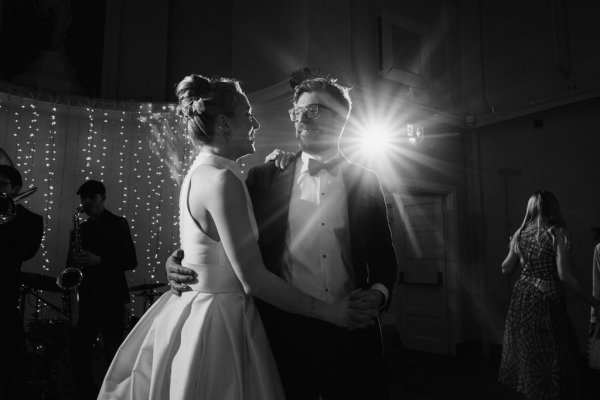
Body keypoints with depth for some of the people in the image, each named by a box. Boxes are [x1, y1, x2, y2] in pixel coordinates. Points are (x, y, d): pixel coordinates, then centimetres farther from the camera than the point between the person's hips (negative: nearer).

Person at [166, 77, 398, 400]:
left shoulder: (365, 182, 5)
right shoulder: (266, 178, 3)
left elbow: (383, 254, 9)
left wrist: (378, 291, -8)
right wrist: (180, 260, -7)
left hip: (351, 333, 1)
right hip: (285, 330, 0)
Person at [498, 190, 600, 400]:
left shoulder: (521, 233, 2)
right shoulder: (558, 233, -11)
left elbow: (506, 269, 8)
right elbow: (564, 275, -16)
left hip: (522, 297, 5)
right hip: (547, 300, -5)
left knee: (528, 353, 18)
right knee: (554, 353, 7)